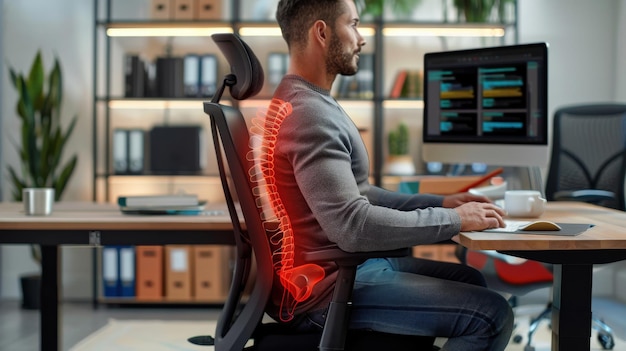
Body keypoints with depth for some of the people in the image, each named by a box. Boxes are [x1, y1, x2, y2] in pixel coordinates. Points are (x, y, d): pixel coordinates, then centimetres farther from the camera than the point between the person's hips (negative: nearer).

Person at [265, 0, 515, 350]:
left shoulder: (309, 101, 12)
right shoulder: (310, 113, -22)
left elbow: (355, 193, 17)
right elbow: (353, 226, -29)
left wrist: (440, 202, 9)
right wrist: (454, 220, -19)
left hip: (341, 264, 11)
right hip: (325, 289, -11)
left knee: (470, 279, 21)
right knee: (491, 314, -15)